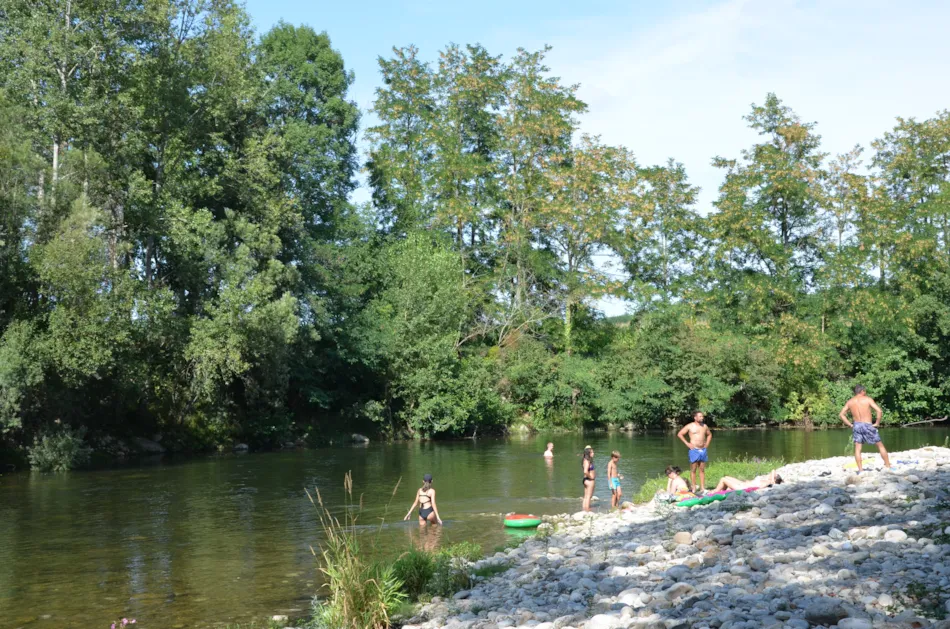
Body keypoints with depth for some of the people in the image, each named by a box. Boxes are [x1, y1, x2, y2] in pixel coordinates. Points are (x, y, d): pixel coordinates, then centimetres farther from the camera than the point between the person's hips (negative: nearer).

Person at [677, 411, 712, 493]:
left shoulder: (704, 426, 10)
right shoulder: (690, 426, -3)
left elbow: (709, 434, 29)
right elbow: (679, 434, -2)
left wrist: (707, 443, 14)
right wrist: (687, 443, -6)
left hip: (703, 450, 5)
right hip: (694, 450, -5)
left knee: (702, 470, 7)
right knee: (693, 470, -1)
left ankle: (702, 488, 10)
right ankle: (694, 488, 2)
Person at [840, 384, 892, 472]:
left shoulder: (850, 402, 7)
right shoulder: (867, 399, -4)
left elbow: (841, 414, 6)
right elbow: (879, 411, -13)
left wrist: (849, 425, 9)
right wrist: (877, 423, -3)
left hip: (856, 425, 3)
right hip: (867, 425, -3)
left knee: (857, 448, 6)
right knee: (880, 445, 11)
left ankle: (860, 470, 0)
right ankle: (888, 466, 15)